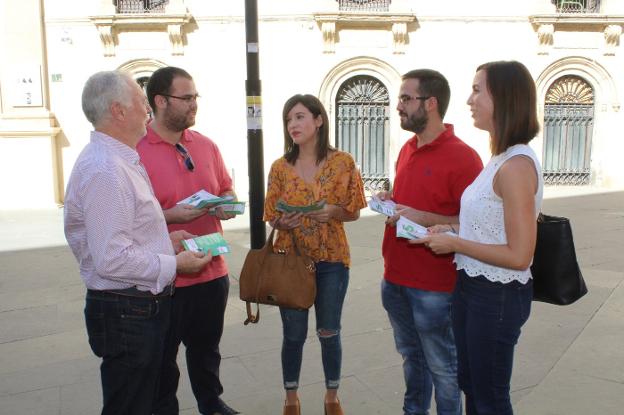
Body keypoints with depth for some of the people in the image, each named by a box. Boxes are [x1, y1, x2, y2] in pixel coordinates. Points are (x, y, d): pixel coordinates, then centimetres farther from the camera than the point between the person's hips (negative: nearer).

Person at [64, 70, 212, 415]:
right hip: (127, 313, -10)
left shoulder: (118, 160, 12)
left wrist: (165, 239, 9)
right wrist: (174, 263, -16)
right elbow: (112, 259, -27)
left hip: (142, 306, 10)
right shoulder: (104, 170, -23)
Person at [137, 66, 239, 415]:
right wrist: (170, 215, -25)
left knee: (207, 349, 23)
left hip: (213, 270, 5)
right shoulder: (134, 150, -13)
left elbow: (226, 189, 17)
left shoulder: (206, 145, 5)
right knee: (162, 357, 14)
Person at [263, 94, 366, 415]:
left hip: (332, 259, 0)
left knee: (329, 333, 12)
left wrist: (333, 211, -19)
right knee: (293, 335, 10)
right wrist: (283, 222, -18)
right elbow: (271, 217, 4)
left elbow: (353, 212, 1)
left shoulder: (343, 162, -5)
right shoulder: (280, 167, -1)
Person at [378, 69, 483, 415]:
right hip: (395, 278, 8)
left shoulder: (462, 156, -16)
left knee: (442, 367, 9)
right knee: (411, 356, 23)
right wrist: (391, 201, 2)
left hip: (434, 286, -7)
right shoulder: (407, 149, 9)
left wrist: (424, 218, -23)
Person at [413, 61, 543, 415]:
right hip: (473, 286, 9)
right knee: (471, 386, 25)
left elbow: (519, 255, -24)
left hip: (498, 296, -9)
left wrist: (454, 244, -17)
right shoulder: (502, 159, 6)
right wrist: (450, 230, 2)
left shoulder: (517, 165, -23)